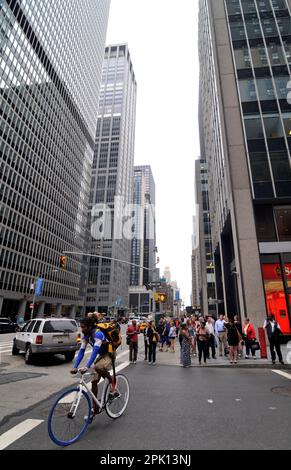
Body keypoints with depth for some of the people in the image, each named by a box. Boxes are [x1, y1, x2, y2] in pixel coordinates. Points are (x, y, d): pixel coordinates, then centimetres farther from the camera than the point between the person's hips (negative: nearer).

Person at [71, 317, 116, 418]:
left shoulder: (98, 334, -29)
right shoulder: (85, 335, -5)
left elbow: (95, 351, -36)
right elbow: (81, 351, -7)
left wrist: (87, 367, -44)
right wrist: (75, 367, -16)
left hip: (109, 355, -8)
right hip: (101, 356, 8)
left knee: (97, 367, -35)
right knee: (94, 381, 3)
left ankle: (111, 380, -7)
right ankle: (95, 409, 19)